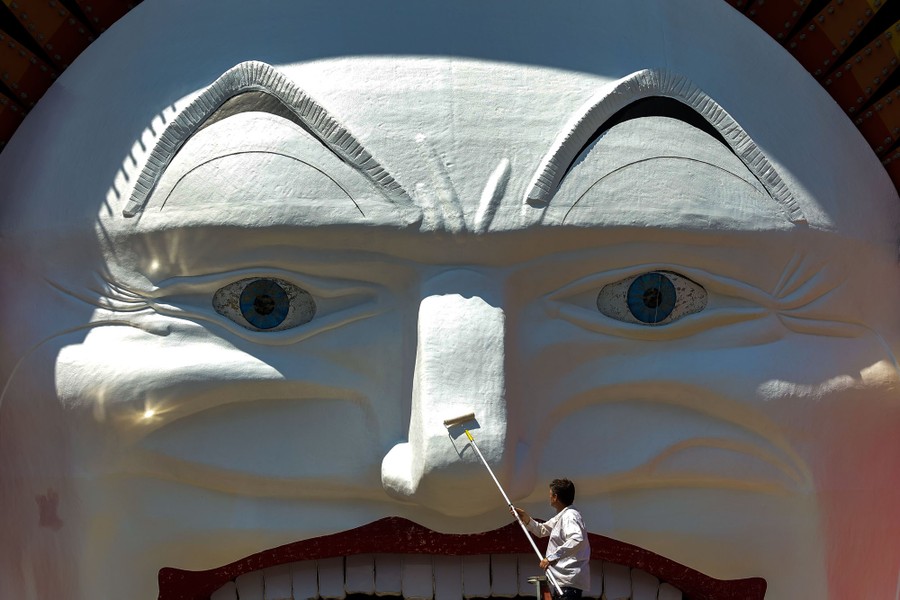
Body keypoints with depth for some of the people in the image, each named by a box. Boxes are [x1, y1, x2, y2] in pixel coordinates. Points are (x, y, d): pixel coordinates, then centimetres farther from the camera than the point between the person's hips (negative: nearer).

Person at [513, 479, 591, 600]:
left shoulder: (570, 515, -15)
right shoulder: (560, 517, 19)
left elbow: (577, 540, -33)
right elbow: (542, 530, 34)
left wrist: (552, 557, -33)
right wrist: (526, 519, 18)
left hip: (569, 581, -11)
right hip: (562, 581, 11)